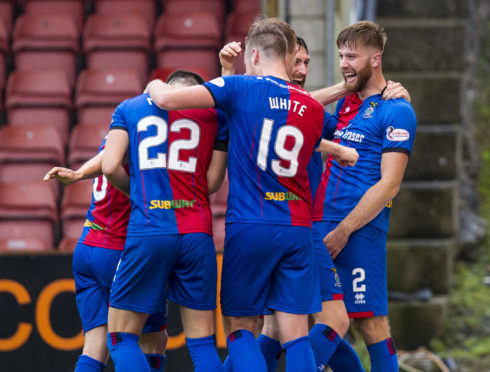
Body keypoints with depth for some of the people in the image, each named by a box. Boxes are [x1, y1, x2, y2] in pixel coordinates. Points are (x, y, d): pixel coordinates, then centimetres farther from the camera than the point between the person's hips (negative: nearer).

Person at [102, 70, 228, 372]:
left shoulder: (129, 108, 14)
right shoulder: (211, 112, 14)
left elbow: (110, 166, 3)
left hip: (148, 231, -1)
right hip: (197, 232, 1)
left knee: (122, 336, 6)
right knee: (203, 342, 7)